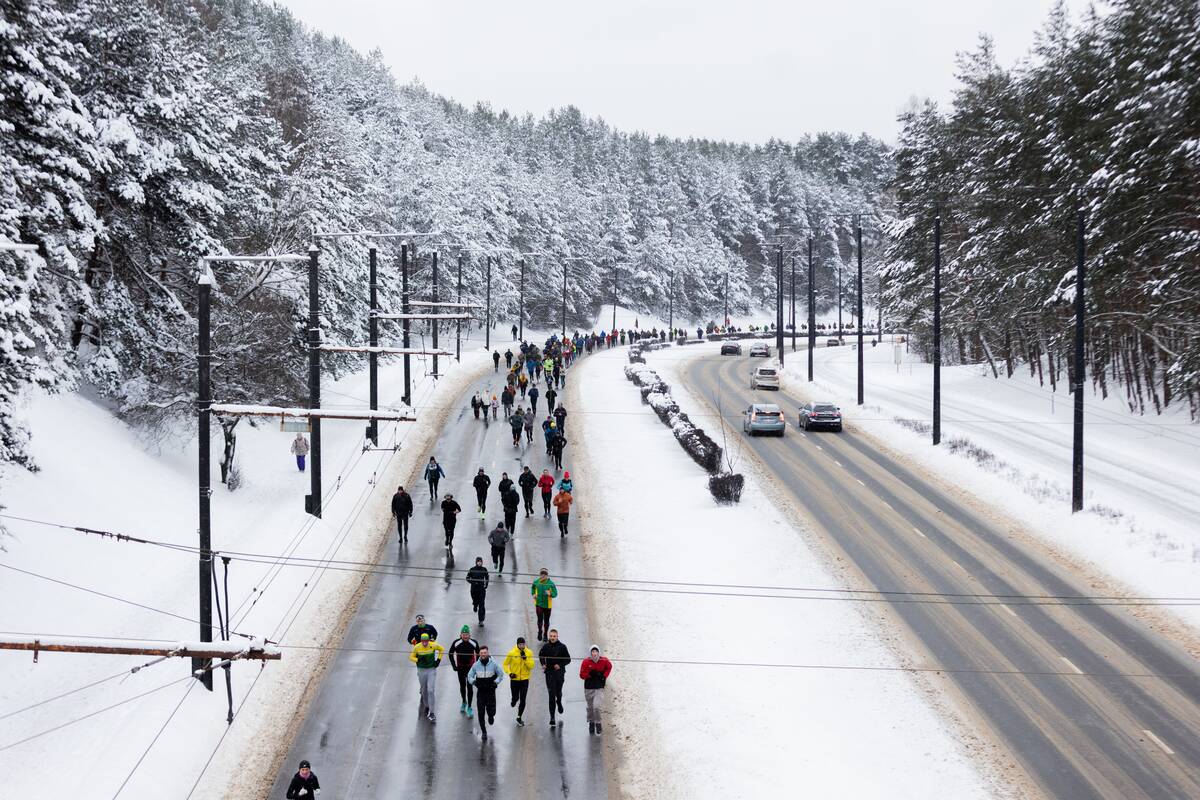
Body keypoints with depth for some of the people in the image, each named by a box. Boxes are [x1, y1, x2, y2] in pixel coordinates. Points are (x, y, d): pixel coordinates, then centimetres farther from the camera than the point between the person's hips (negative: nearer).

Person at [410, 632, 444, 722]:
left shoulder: (433, 645, -12)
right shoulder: (417, 647, -12)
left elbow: (442, 649, 8)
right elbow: (411, 657, -2)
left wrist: (438, 660, -1)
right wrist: (418, 660, -21)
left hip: (431, 670, -2)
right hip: (421, 670, 2)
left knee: (430, 691, -12)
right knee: (424, 690, 14)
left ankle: (432, 713, -9)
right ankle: (426, 706, 43)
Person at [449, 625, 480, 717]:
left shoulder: (474, 643, -13)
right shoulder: (456, 643, -14)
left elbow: (478, 654, 3)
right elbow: (450, 654, 0)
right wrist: (454, 666, -4)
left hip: (470, 667, -1)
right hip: (460, 668, 2)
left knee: (470, 686, -5)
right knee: (462, 685, 15)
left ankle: (469, 707, 1)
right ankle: (464, 702, 38)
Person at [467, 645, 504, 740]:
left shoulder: (493, 664, -7)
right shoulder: (476, 665, -3)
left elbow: (501, 675, 4)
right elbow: (469, 676, 7)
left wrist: (495, 682, -12)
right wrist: (474, 682, -13)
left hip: (491, 691, -1)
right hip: (480, 692, 1)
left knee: (491, 711, -1)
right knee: (481, 713, -2)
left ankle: (491, 716, 39)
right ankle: (484, 732, 12)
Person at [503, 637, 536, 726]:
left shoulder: (529, 653, -5)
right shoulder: (512, 653, -9)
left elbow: (531, 666, -11)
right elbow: (505, 664, 1)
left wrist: (525, 658, -23)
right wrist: (509, 673, -13)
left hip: (525, 679, 1)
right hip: (514, 679, -1)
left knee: (523, 700, -1)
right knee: (515, 698, 6)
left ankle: (519, 717, 16)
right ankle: (514, 702, 46)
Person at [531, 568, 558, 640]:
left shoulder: (551, 583, -13)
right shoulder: (536, 582, -5)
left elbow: (555, 594, -11)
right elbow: (533, 588, 16)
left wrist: (550, 594, -32)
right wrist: (533, 594, -2)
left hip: (547, 605, 0)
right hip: (538, 604, 0)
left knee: (546, 621, 11)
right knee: (540, 619, -7)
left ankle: (545, 634, 32)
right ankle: (540, 632, 21)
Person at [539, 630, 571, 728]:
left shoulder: (562, 647, -6)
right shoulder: (545, 647, -1)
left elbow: (568, 659, 0)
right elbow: (541, 656, 18)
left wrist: (560, 665, -15)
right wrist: (543, 664, 1)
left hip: (559, 673, 0)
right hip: (549, 673, 0)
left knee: (558, 692, 17)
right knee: (551, 695, -6)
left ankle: (559, 702, 54)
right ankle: (552, 718, -7)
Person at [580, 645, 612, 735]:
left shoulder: (604, 661, -6)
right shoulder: (586, 662, -9)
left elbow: (609, 667, 16)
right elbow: (582, 674, -7)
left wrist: (604, 676, 2)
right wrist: (590, 674, -22)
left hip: (599, 688, -1)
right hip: (588, 688, 1)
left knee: (596, 706, -15)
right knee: (590, 707, 13)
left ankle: (598, 723, 2)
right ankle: (591, 723, 33)